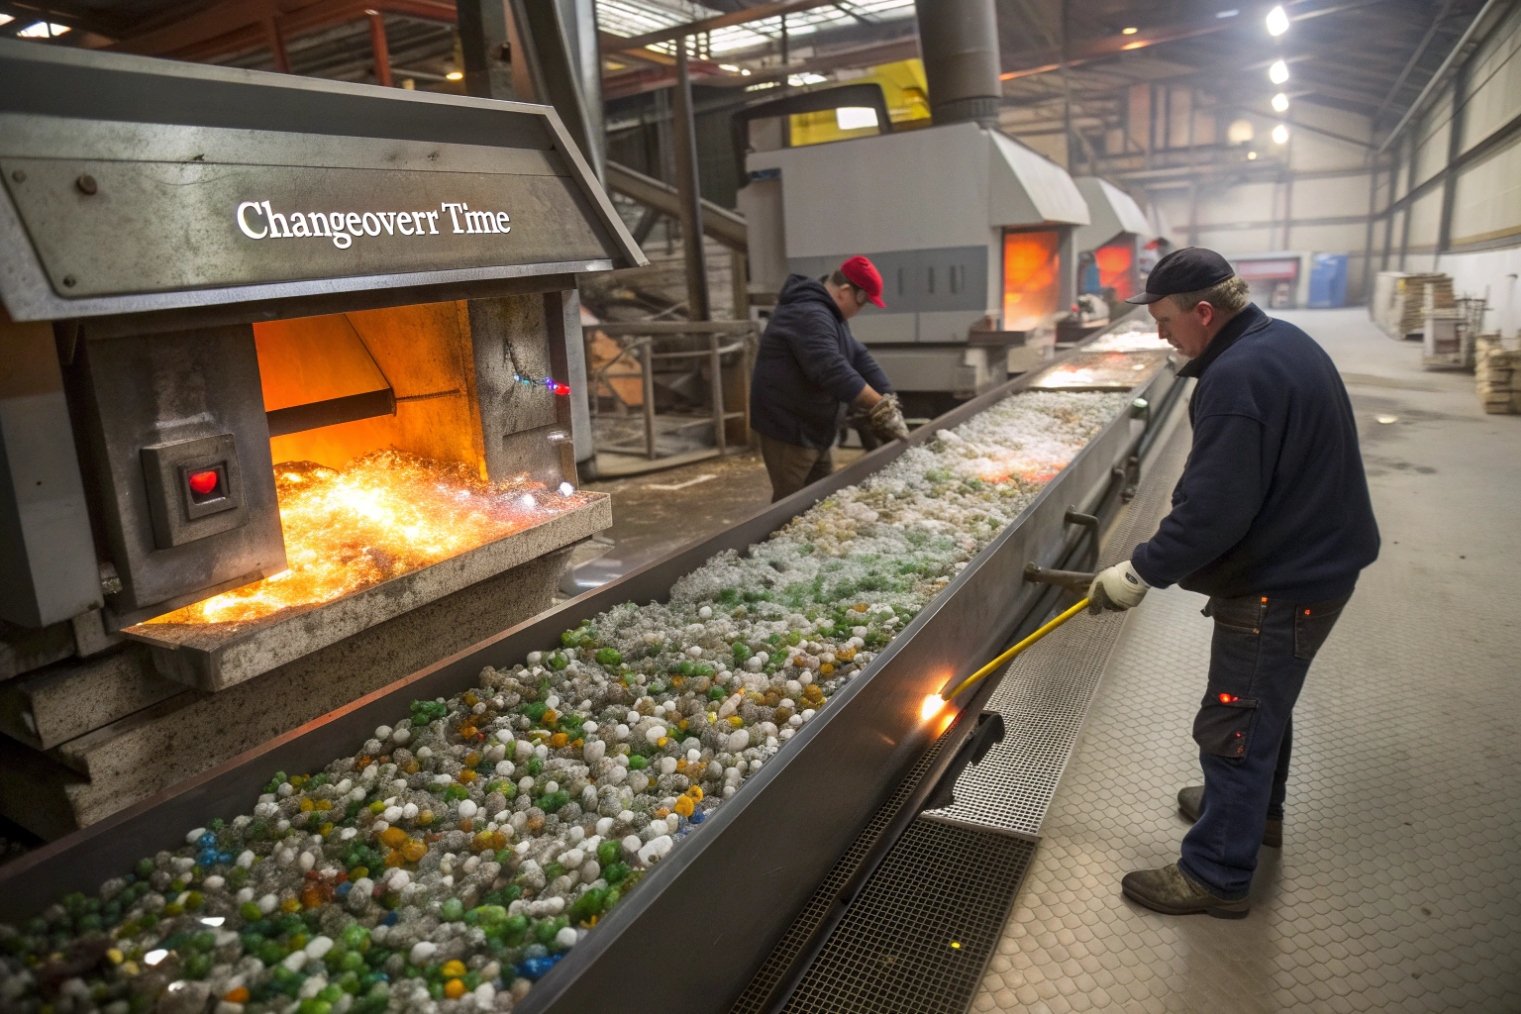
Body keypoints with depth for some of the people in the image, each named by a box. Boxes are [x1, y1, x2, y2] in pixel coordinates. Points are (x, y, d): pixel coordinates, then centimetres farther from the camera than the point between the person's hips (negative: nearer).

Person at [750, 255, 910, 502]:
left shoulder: (829, 314, 13)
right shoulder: (809, 316, -23)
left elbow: (859, 358, 9)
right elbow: (833, 372, -33)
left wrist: (890, 401, -2)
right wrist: (882, 408, -31)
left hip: (811, 428, 11)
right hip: (788, 428, -11)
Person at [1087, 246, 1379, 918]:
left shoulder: (1236, 378, -27)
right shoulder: (1285, 342, 6)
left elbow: (1212, 511, -29)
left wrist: (1141, 572, -18)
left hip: (1279, 587, -10)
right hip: (1315, 560, 10)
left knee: (1234, 727, 2)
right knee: (1266, 700, 27)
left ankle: (1216, 874, 16)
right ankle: (1256, 809, 48)